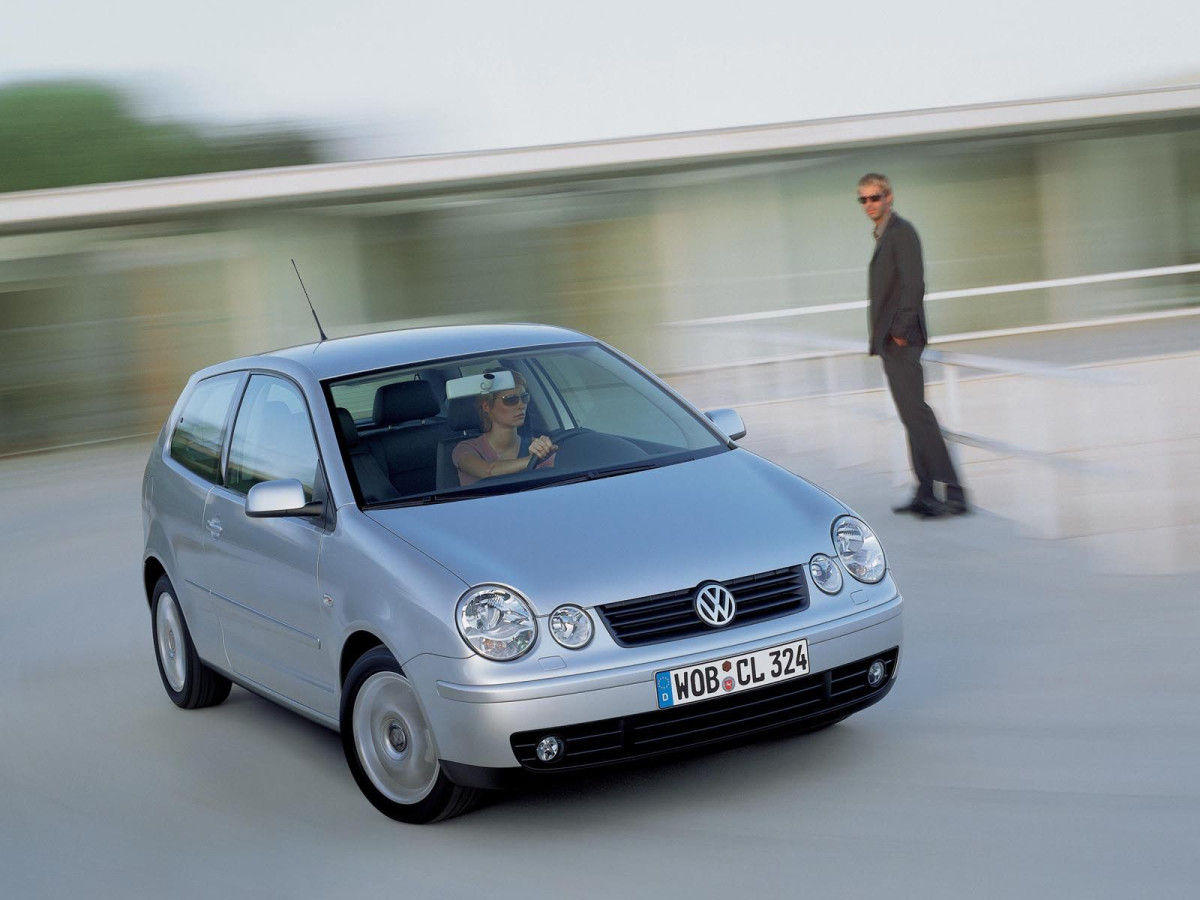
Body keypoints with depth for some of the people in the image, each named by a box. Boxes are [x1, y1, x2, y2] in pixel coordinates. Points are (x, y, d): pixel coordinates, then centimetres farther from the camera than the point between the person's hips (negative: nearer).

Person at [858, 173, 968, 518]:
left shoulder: (901, 231, -10)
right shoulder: (884, 235, 20)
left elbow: (914, 284, -19)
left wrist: (901, 330, -20)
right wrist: (882, 336, 13)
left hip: (901, 340, -10)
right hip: (889, 341, 10)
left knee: (915, 412, -14)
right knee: (912, 415, 10)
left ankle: (954, 493, -17)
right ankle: (925, 494, 14)